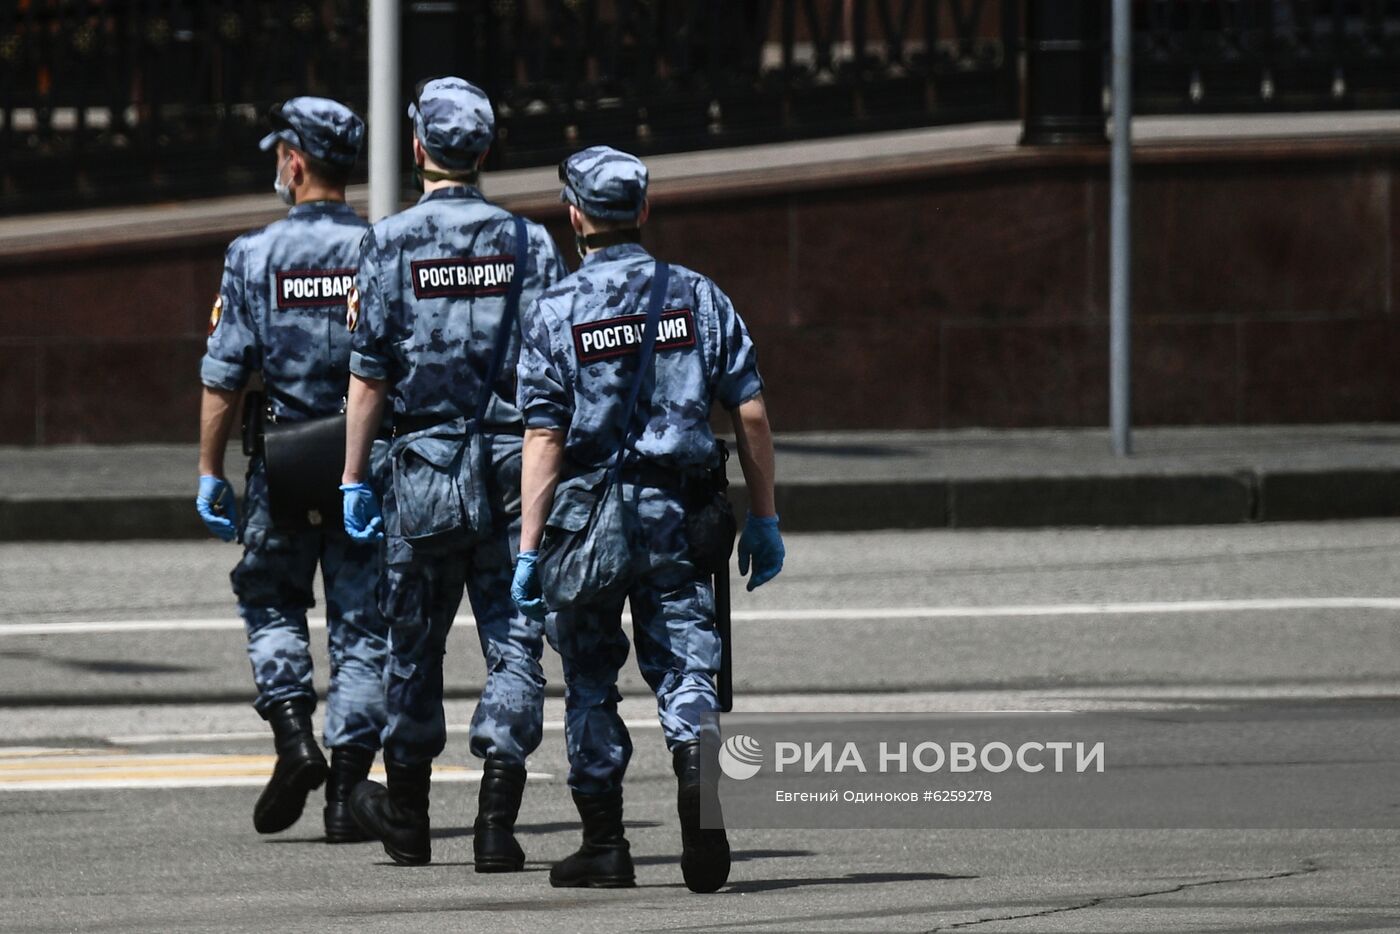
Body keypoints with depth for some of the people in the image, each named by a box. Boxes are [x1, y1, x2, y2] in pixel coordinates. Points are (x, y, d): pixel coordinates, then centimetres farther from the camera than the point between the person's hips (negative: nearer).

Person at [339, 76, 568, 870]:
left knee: (416, 640, 12)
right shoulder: (530, 242, 2)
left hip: (425, 460, -1)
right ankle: (498, 818, -10)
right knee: (514, 641, 1)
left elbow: (369, 372, -4)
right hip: (515, 461, 1)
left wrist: (354, 477, 0)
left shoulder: (392, 242, -4)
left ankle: (407, 813, 24)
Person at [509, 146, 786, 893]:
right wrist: (763, 519, 9)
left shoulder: (554, 313, -5)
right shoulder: (698, 297, 2)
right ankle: (699, 766, -26)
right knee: (683, 667, 4)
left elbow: (544, 440, -10)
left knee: (590, 681, 10)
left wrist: (530, 548, -9)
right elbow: (750, 414, 1)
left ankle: (604, 844, 12)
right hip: (675, 516, 1)